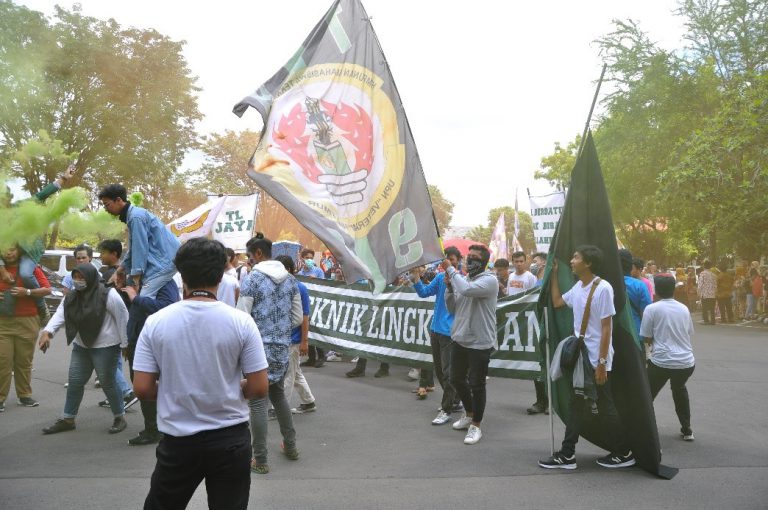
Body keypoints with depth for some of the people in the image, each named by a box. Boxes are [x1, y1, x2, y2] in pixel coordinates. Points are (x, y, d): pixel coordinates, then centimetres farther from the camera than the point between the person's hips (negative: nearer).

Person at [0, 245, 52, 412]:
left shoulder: (31, 268, 3)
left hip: (27, 321, -1)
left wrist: (27, 292, -16)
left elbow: (47, 289, -1)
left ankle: (25, 395, 15)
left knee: (24, 360, 6)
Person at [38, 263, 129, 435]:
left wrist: (125, 344, -13)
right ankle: (68, 419, 26)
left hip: (105, 347, -7)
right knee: (74, 382, 11)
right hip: (81, 346, 7)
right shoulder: (72, 296, 3)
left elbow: (122, 319, -16)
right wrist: (47, 331, -27)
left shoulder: (108, 295, -19)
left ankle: (120, 418, 18)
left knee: (107, 383, 1)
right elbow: (60, 314, -9)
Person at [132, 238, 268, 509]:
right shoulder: (241, 322, -11)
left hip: (178, 441, 1)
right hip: (231, 439, -1)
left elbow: (142, 389, -6)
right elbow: (259, 388, -9)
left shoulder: (156, 322, -8)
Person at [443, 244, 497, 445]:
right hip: (460, 338, 7)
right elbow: (452, 308, 10)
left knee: (476, 384, 1)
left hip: (480, 342, -7)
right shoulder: (463, 278, 8)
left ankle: (476, 425, 18)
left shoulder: (489, 280, -13)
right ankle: (469, 413, 40)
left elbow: (466, 290, -32)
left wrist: (451, 270, -19)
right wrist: (449, 286, -5)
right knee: (457, 379, 18)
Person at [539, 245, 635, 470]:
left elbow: (606, 328, -18)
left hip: (597, 361, -8)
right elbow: (557, 302, 22)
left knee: (605, 408, 4)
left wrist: (602, 363, -19)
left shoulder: (603, 288, -18)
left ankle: (623, 453, 21)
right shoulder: (577, 287, 6)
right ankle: (567, 454, 20)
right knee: (576, 406, 12)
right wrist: (553, 274, 14)